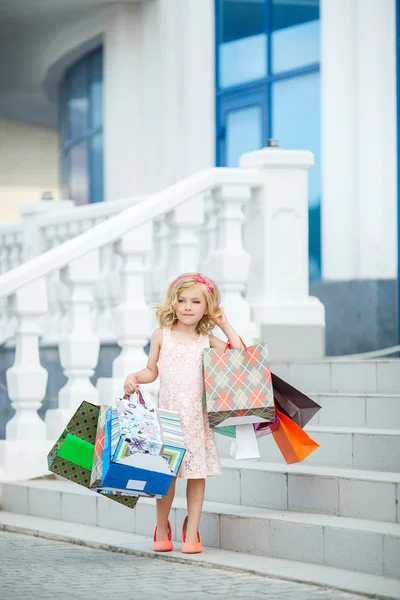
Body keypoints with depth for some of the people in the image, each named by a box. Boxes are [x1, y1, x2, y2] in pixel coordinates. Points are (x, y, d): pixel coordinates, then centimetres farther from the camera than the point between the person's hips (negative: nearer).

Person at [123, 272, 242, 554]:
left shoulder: (207, 340, 7)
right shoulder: (162, 335, 6)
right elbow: (152, 371, 13)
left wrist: (226, 326, 3)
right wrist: (134, 378, -6)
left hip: (198, 416, 1)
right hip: (169, 413, -1)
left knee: (198, 473, 1)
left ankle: (192, 530, 12)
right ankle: (162, 529, 18)